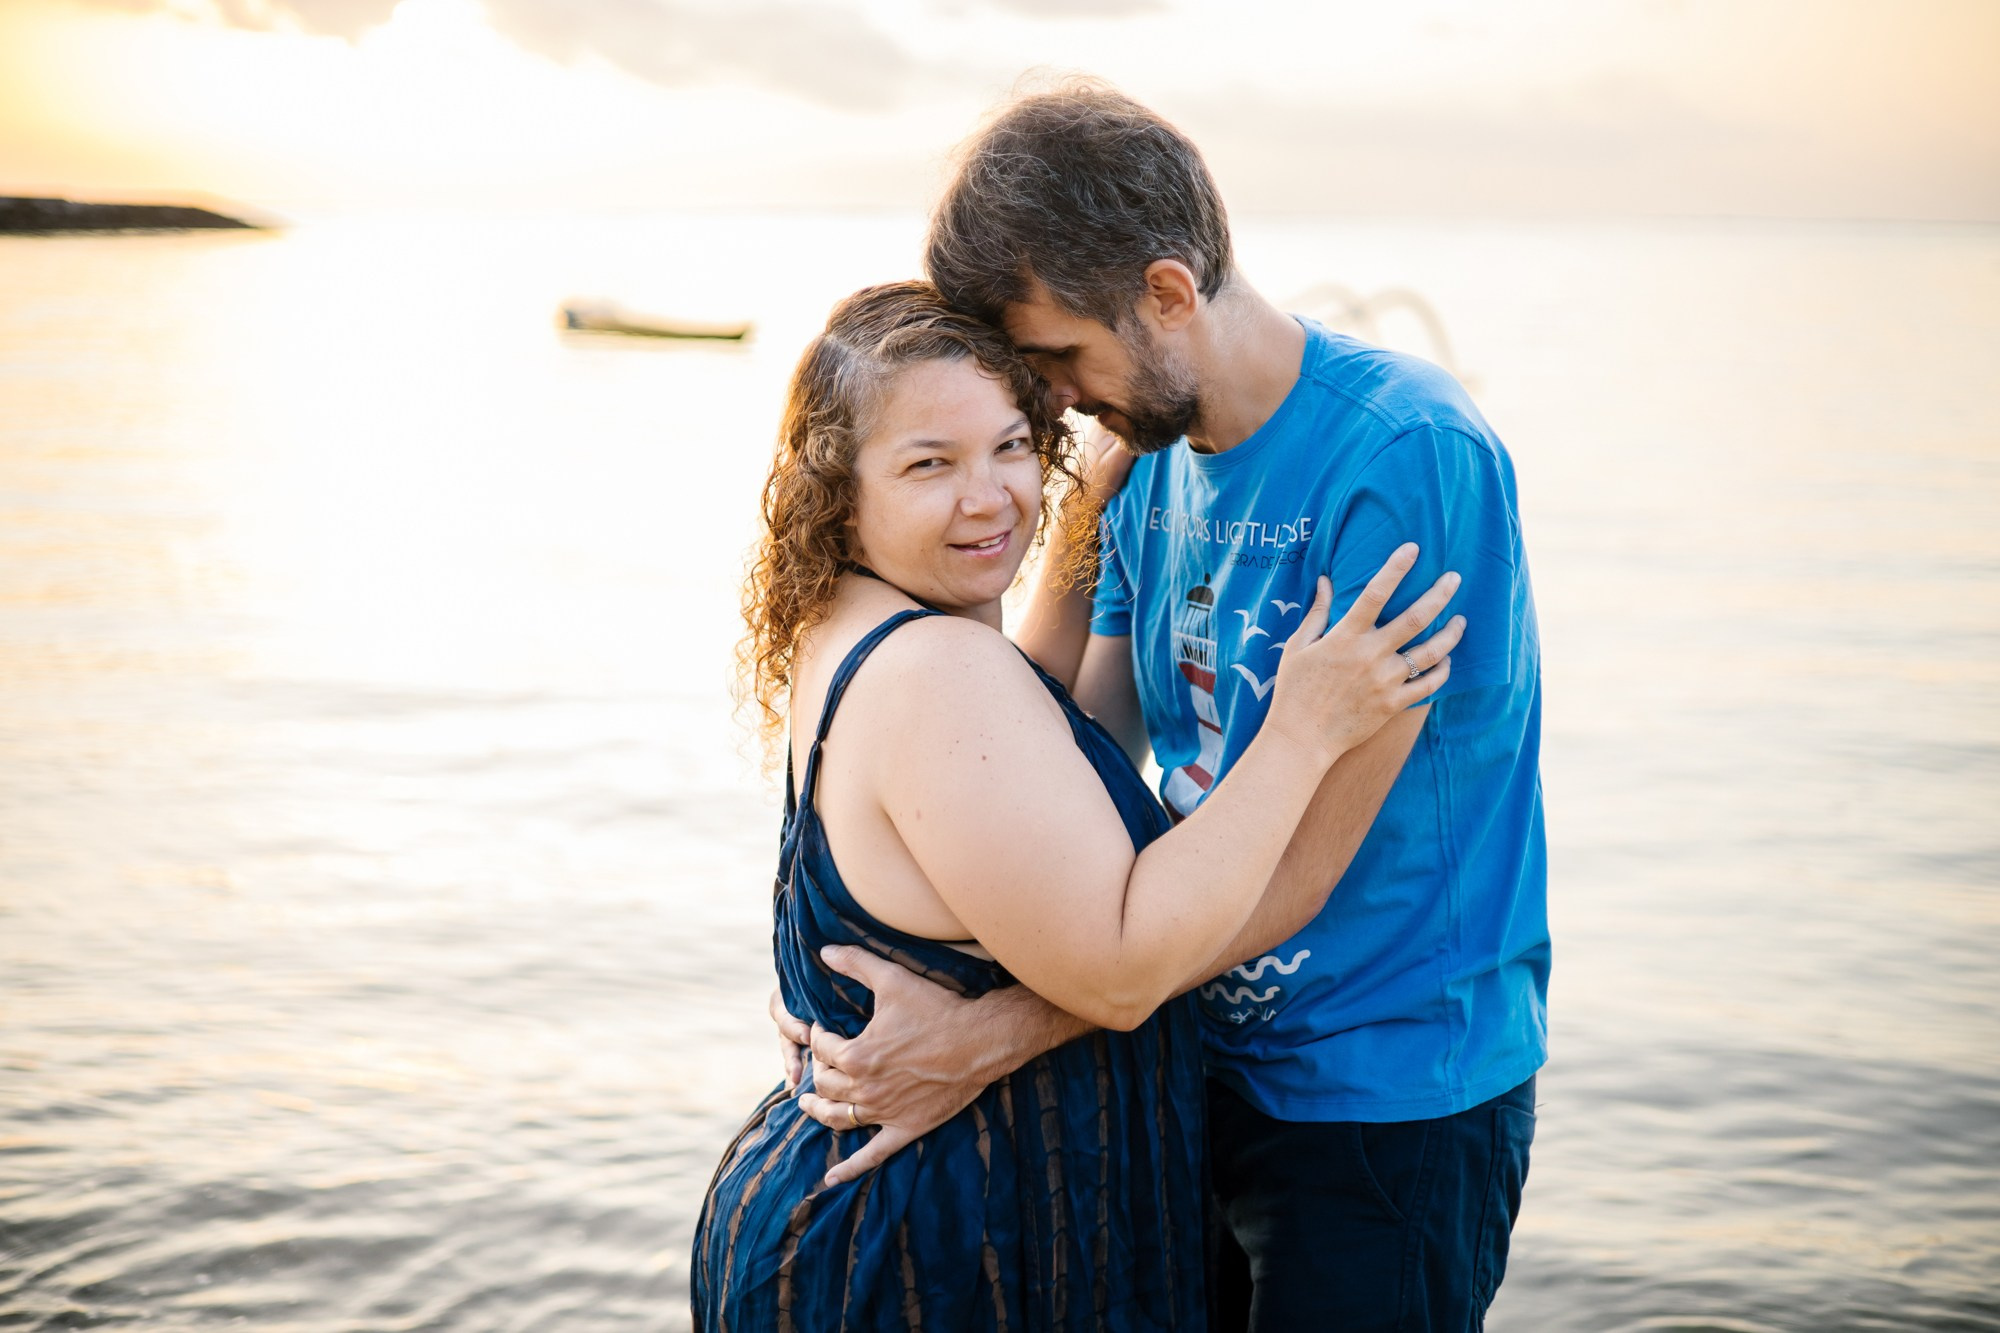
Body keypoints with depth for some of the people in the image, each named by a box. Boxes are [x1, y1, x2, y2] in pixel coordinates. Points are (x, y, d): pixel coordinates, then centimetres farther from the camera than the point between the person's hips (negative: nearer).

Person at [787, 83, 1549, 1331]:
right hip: (1218, 1062, 7)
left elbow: (1296, 867, -24)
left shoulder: (1407, 457, -23)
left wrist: (988, 1038, -25)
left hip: (1393, 1097, -7)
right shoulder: (1153, 464, 3)